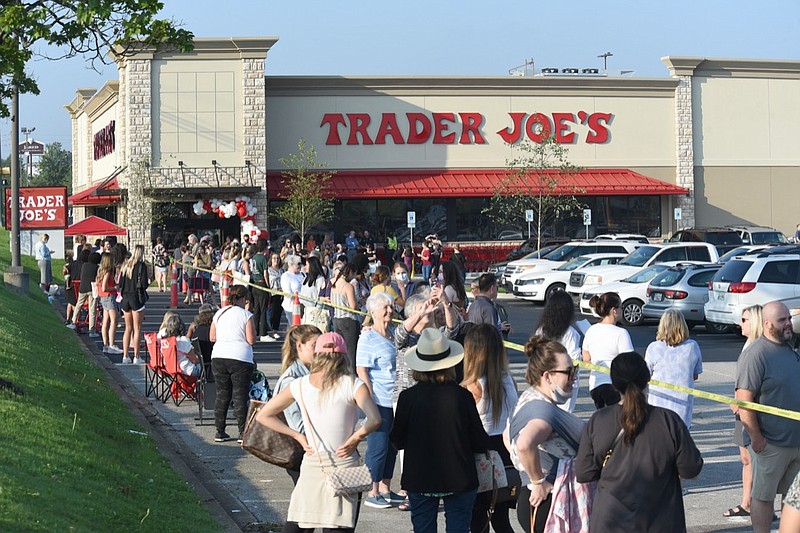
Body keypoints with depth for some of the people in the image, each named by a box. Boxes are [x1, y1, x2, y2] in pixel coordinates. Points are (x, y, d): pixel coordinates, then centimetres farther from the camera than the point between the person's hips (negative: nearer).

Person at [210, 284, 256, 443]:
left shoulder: (219, 313, 10)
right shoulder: (245, 315, -4)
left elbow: (212, 337, 13)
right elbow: (251, 340, -6)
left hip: (218, 357, 4)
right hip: (240, 359, -4)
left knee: (222, 394, 11)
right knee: (240, 396, 0)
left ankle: (220, 431, 12)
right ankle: (243, 432, 1)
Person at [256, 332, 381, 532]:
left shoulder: (300, 385, 3)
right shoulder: (352, 385, -6)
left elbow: (263, 415, 8)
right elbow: (374, 419, -21)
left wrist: (298, 436, 9)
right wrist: (354, 439, -6)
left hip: (311, 465, 2)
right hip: (344, 466, -2)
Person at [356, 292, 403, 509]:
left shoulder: (395, 333, 11)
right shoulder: (368, 338, -10)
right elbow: (362, 371, -14)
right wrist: (371, 401, -18)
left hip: (397, 400, 8)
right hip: (379, 402, -8)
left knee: (392, 445, 13)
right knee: (378, 446, -2)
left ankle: (385, 489, 24)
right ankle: (372, 493, 7)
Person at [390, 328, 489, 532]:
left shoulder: (408, 397, -10)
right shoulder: (462, 396, -11)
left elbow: (397, 441, -1)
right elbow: (480, 443, -5)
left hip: (419, 480, 1)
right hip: (459, 479, -1)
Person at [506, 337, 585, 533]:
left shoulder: (528, 397, 10)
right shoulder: (545, 410, -21)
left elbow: (508, 436, 27)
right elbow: (524, 445, -41)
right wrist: (539, 482, -25)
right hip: (548, 503, -10)